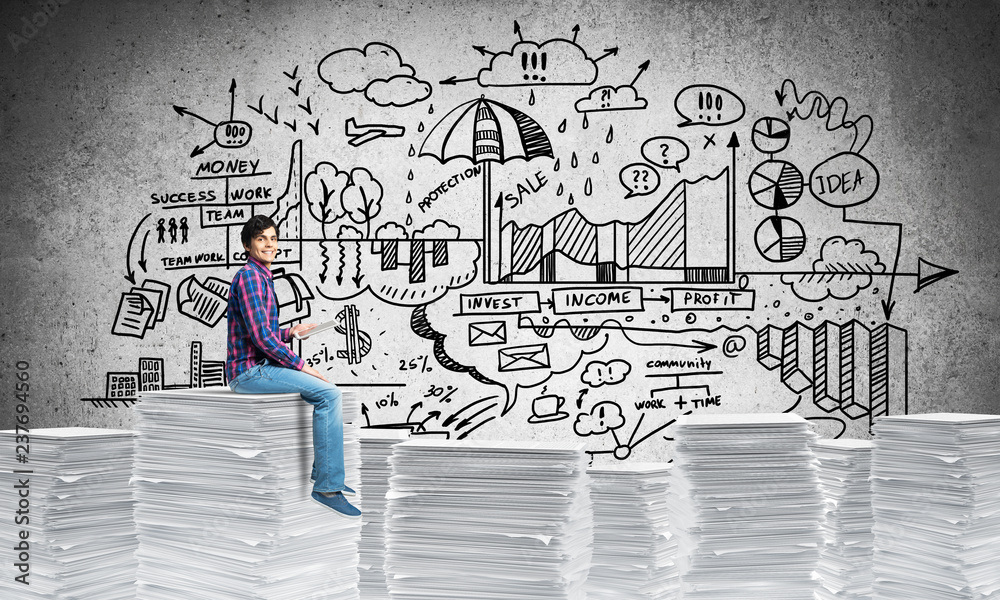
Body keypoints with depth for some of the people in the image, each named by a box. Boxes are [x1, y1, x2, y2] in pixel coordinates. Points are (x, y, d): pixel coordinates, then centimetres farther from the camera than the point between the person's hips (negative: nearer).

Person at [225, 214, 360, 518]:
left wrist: (291, 332, 10)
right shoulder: (249, 276, -13)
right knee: (328, 394, -22)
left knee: (328, 391, 18)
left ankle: (325, 474, 20)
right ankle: (326, 486, -19)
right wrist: (301, 366, -16)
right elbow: (260, 336, -21)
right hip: (248, 371, -11)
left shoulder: (262, 278, 19)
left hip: (260, 367, 11)